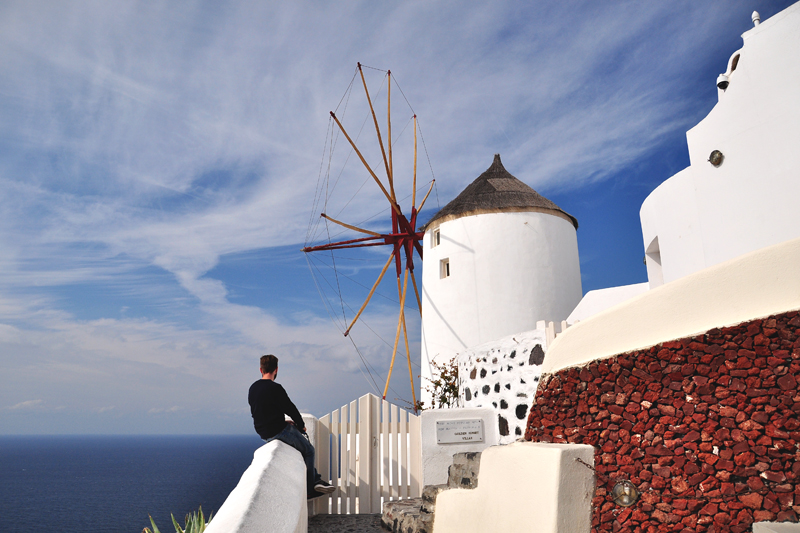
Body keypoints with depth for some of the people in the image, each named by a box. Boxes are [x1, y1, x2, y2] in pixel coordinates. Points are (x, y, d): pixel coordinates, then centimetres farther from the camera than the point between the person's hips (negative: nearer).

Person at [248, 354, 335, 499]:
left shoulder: (252, 388, 7)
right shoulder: (274, 388, -19)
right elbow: (290, 409, -13)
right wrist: (301, 425, 5)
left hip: (263, 432, 9)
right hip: (279, 432, -9)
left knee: (303, 443, 24)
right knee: (309, 450, 8)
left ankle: (315, 479, 24)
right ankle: (308, 490, 12)